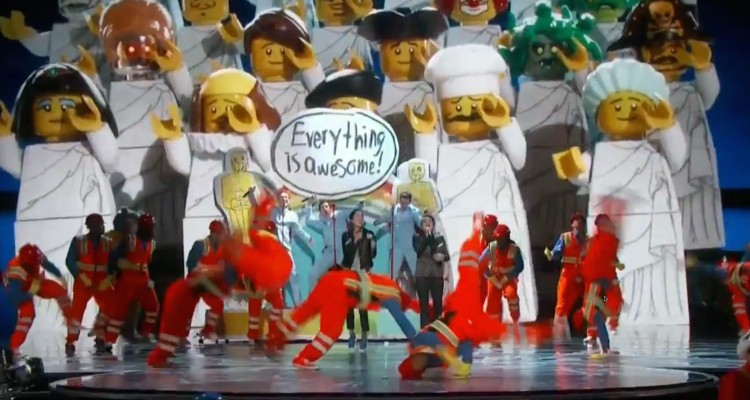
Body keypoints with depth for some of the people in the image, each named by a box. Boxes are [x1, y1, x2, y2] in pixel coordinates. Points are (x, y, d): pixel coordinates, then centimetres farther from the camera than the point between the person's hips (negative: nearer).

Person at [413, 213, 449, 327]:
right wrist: (427, 236, -21)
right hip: (422, 275, -2)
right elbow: (418, 250, -16)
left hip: (437, 275, 2)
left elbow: (447, 256, 4)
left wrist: (443, 256, -19)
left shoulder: (439, 238, 9)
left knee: (438, 305, 0)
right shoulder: (417, 238, 3)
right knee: (424, 306, -3)